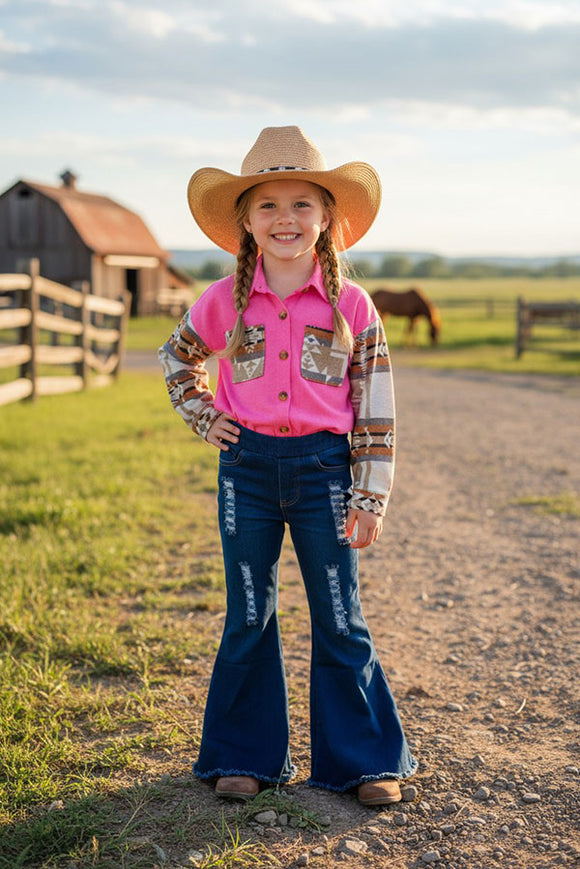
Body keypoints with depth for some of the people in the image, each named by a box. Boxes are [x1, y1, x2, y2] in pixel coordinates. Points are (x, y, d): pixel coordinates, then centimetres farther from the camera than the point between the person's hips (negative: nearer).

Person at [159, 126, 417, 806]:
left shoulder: (351, 306, -3)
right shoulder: (225, 302, 0)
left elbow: (375, 411, 0)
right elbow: (176, 357, 20)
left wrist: (369, 496, -3)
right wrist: (202, 417, 8)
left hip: (323, 468, -1)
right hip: (246, 468, 1)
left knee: (340, 621, 5)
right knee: (248, 618, 10)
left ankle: (368, 759, 20)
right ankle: (246, 756, 25)